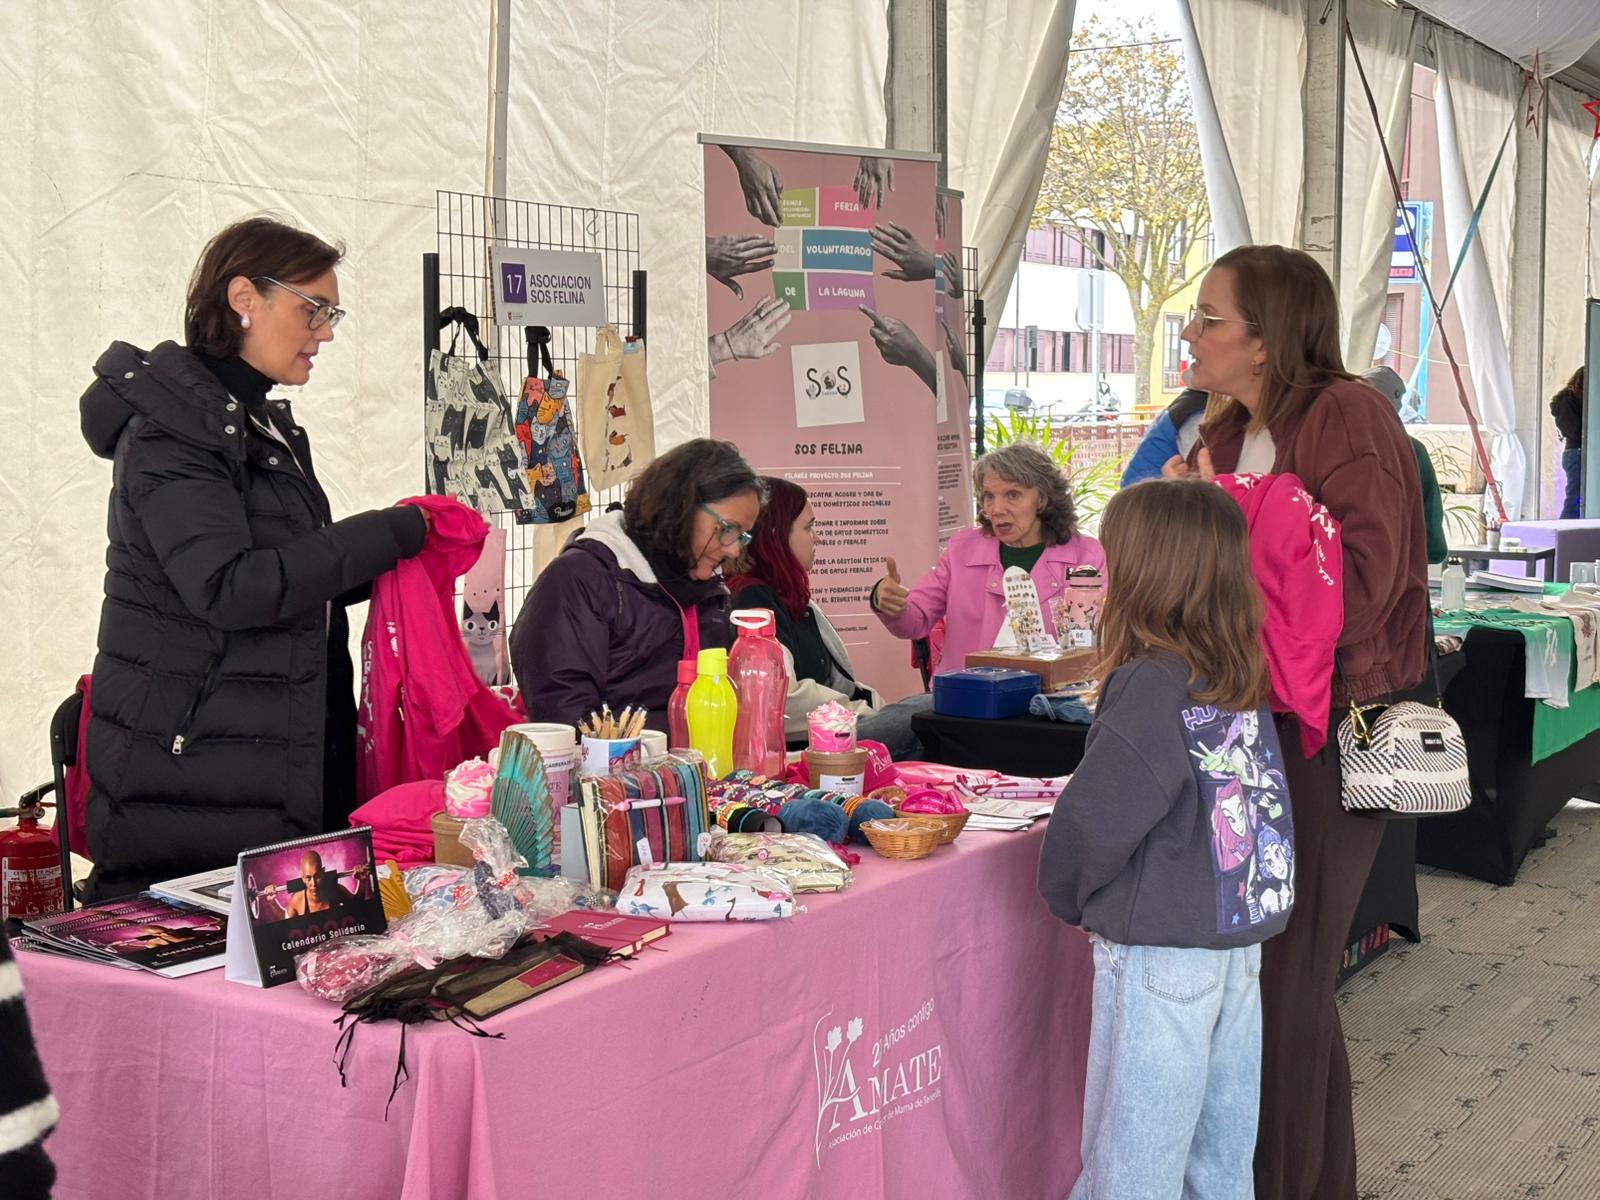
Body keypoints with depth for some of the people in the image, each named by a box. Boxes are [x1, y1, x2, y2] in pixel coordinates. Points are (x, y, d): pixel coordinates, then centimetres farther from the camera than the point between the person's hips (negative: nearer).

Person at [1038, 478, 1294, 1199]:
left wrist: (1068, 895, -3)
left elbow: (1091, 819, -21)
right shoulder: (1241, 680, 4)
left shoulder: (1152, 688, -20)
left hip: (1160, 954, -8)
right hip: (1239, 939, 8)